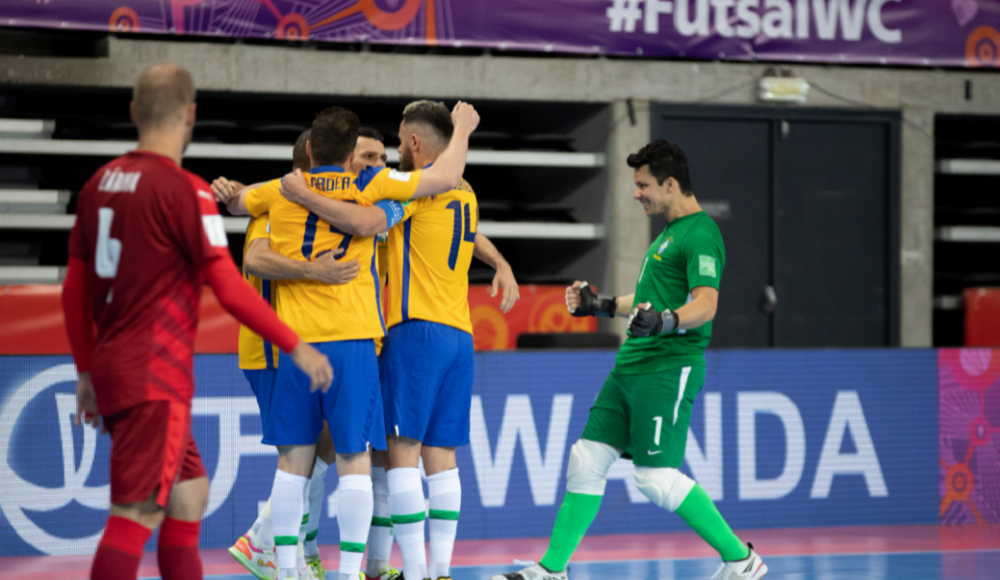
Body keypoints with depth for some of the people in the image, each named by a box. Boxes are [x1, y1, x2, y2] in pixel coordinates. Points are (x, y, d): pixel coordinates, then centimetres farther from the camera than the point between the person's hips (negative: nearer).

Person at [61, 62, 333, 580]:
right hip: (155, 380, -8)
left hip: (112, 367, 8)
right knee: (137, 516, -11)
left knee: (190, 494, 18)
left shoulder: (101, 183, 11)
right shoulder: (184, 191, -12)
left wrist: (87, 372, 23)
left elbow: (75, 292, 15)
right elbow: (230, 289, -15)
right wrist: (296, 347, -5)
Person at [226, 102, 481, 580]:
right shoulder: (370, 186, 2)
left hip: (297, 342, 3)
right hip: (352, 340, -2)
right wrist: (462, 130, 20)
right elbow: (446, 177, 5)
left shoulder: (280, 192, 9)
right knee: (354, 459, -2)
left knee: (293, 459, 7)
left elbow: (234, 203, 29)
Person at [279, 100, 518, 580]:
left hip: (417, 328, -8)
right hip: (459, 333, 8)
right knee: (440, 454, 6)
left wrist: (304, 196, -13)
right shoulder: (465, 194, 18)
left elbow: (362, 222, -20)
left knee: (402, 449, -8)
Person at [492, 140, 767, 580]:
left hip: (669, 367, -10)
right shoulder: (670, 232, 20)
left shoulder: (699, 234, -12)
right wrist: (602, 306, 35)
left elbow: (705, 303, -24)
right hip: (632, 363, 10)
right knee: (587, 460, 6)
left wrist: (664, 321, -40)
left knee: (657, 478, -12)